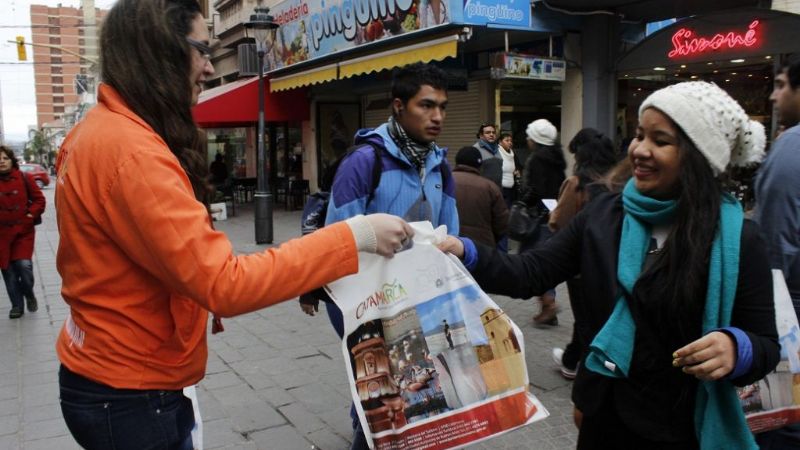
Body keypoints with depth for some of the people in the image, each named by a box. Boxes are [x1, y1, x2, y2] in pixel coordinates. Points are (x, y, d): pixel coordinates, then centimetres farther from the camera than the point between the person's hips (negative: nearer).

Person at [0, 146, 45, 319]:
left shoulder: (23, 178, -3)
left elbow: (39, 199, 3)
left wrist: (31, 214, -9)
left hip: (23, 231, -2)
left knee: (24, 265, -14)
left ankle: (29, 293, 16)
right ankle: (17, 305, 21)